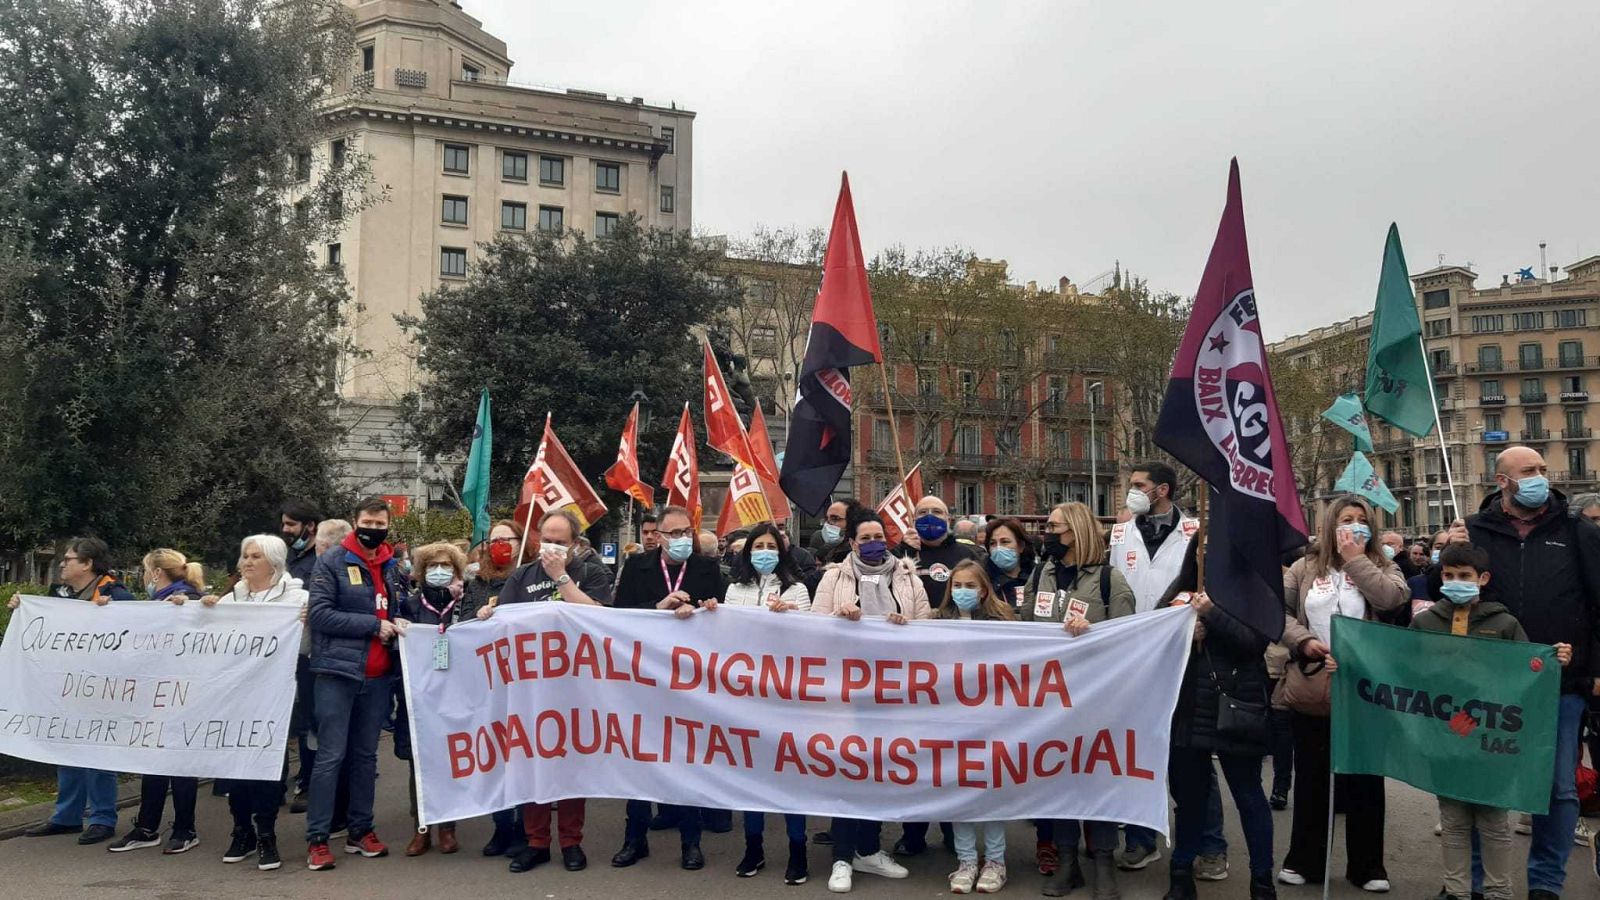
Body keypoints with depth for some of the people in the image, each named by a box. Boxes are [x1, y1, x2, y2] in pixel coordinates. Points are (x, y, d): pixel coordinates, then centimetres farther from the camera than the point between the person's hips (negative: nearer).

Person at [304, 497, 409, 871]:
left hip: (379, 675, 5)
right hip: (339, 671, -5)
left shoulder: (394, 567, 12)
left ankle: (360, 830, 21)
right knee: (330, 756, -4)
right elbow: (320, 614, -14)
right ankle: (317, 839, 3)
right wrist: (373, 625, -15)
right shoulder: (332, 562, -4)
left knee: (366, 755, 12)